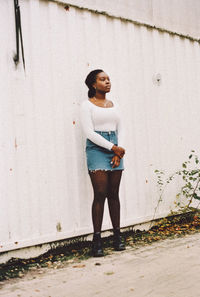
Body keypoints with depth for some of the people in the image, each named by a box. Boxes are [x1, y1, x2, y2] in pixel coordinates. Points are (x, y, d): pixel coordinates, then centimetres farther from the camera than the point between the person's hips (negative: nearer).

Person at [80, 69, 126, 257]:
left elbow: (120, 130, 14)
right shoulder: (87, 105, 0)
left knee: (114, 194, 6)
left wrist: (118, 153, -2)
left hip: (115, 149, 5)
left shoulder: (114, 105, 17)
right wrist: (113, 148, -12)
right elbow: (89, 132, -9)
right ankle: (97, 240, -4)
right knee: (100, 194, -9)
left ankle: (117, 236, 12)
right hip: (96, 149, -5)